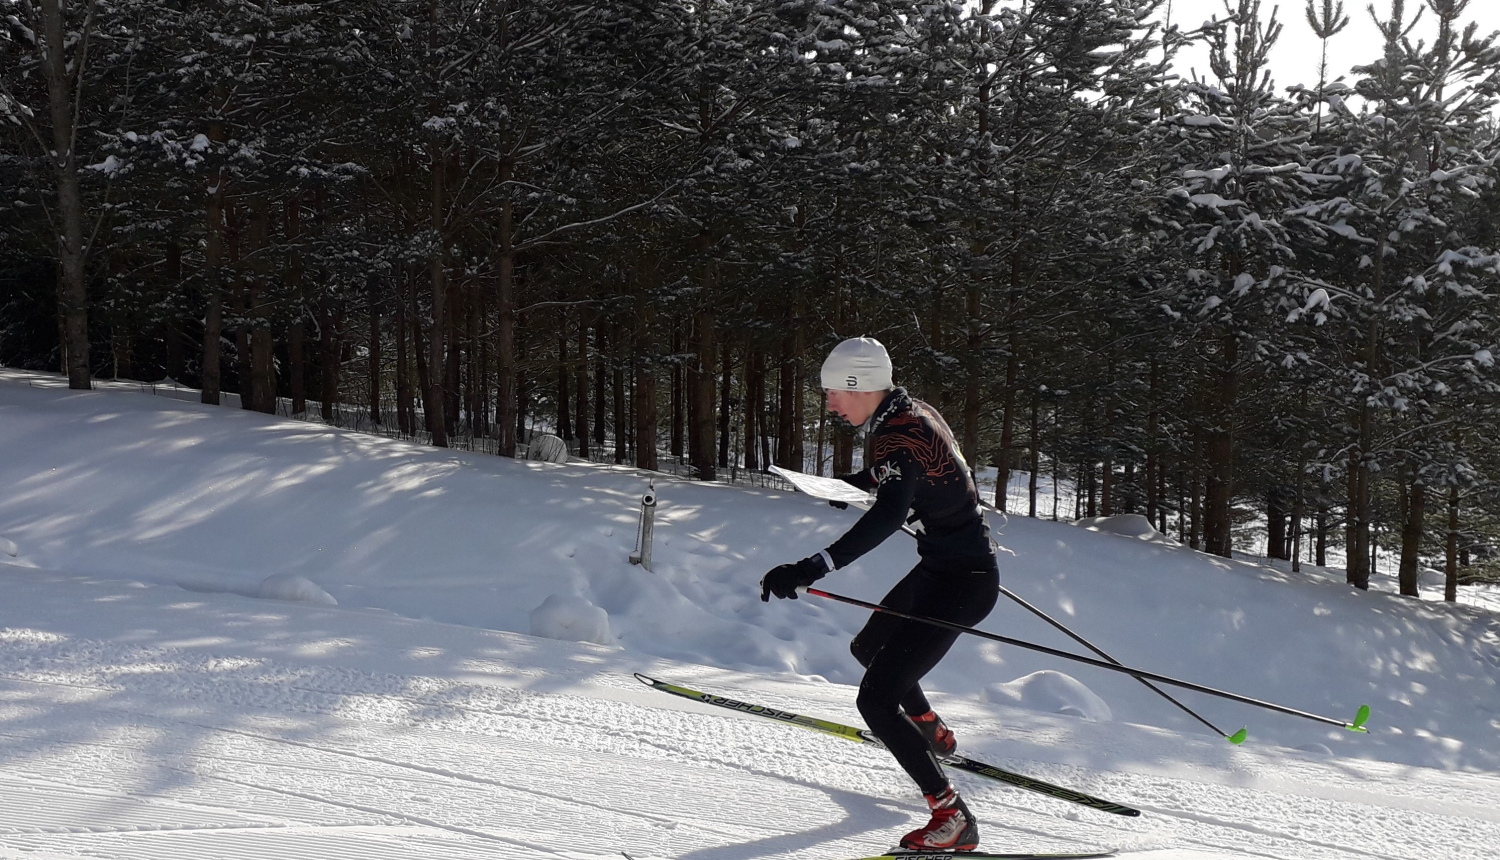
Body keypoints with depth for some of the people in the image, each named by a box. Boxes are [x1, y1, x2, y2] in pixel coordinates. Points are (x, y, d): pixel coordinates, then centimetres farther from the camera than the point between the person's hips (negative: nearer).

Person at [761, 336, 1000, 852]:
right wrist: (850, 483, 47)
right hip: (946, 567, 10)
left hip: (958, 583, -10)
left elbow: (888, 516, -42)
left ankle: (953, 819, -11)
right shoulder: (915, 413, 5)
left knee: (876, 700, -13)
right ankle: (932, 733, 50)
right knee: (869, 648, 29)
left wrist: (816, 568, -53)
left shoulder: (897, 435, -25)